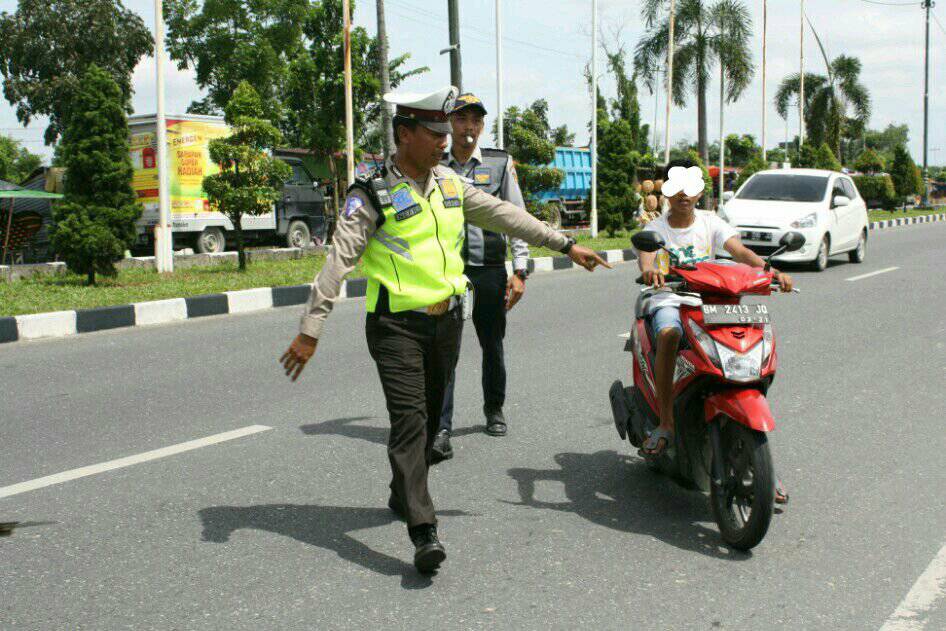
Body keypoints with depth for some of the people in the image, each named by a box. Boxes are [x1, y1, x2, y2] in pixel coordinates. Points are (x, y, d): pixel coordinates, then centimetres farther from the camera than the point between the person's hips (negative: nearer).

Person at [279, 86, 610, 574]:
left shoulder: (449, 183, 10)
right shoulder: (372, 194, -10)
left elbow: (504, 216, 15)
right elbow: (337, 262, -14)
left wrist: (565, 245, 15)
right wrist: (309, 331, -19)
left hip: (446, 319, 6)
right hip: (397, 326, -6)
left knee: (430, 416, 14)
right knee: (409, 419, -13)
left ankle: (402, 495, 35)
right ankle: (423, 531, -17)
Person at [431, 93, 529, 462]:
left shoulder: (500, 164, 6)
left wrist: (520, 271, -2)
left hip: (489, 271, 1)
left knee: (492, 346, 14)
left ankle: (494, 410, 35)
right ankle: (441, 430, -10)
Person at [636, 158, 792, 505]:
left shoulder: (710, 222, 9)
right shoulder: (655, 229, 4)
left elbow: (739, 251, -7)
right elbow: (645, 256, -19)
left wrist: (770, 269, -28)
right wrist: (649, 269, -45)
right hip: (669, 302, -2)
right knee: (669, 335, -38)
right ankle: (666, 424, -28)